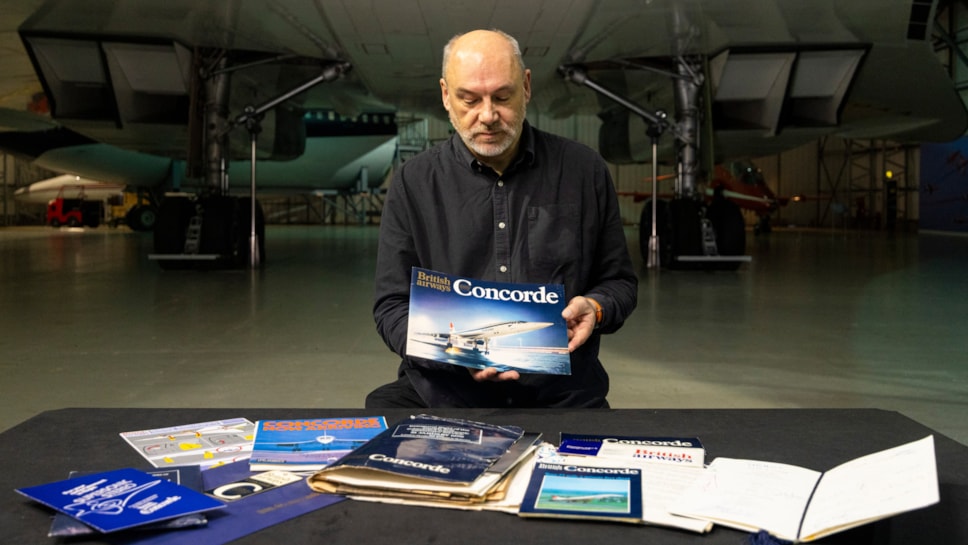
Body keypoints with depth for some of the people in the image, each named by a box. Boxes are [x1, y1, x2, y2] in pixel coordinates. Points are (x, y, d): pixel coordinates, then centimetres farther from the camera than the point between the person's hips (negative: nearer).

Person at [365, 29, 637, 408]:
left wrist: (594, 309, -9)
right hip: (441, 392, 0)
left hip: (562, 395, 0)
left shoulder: (585, 171, 6)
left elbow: (619, 281, 15)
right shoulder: (413, 183, 4)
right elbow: (392, 306, 4)